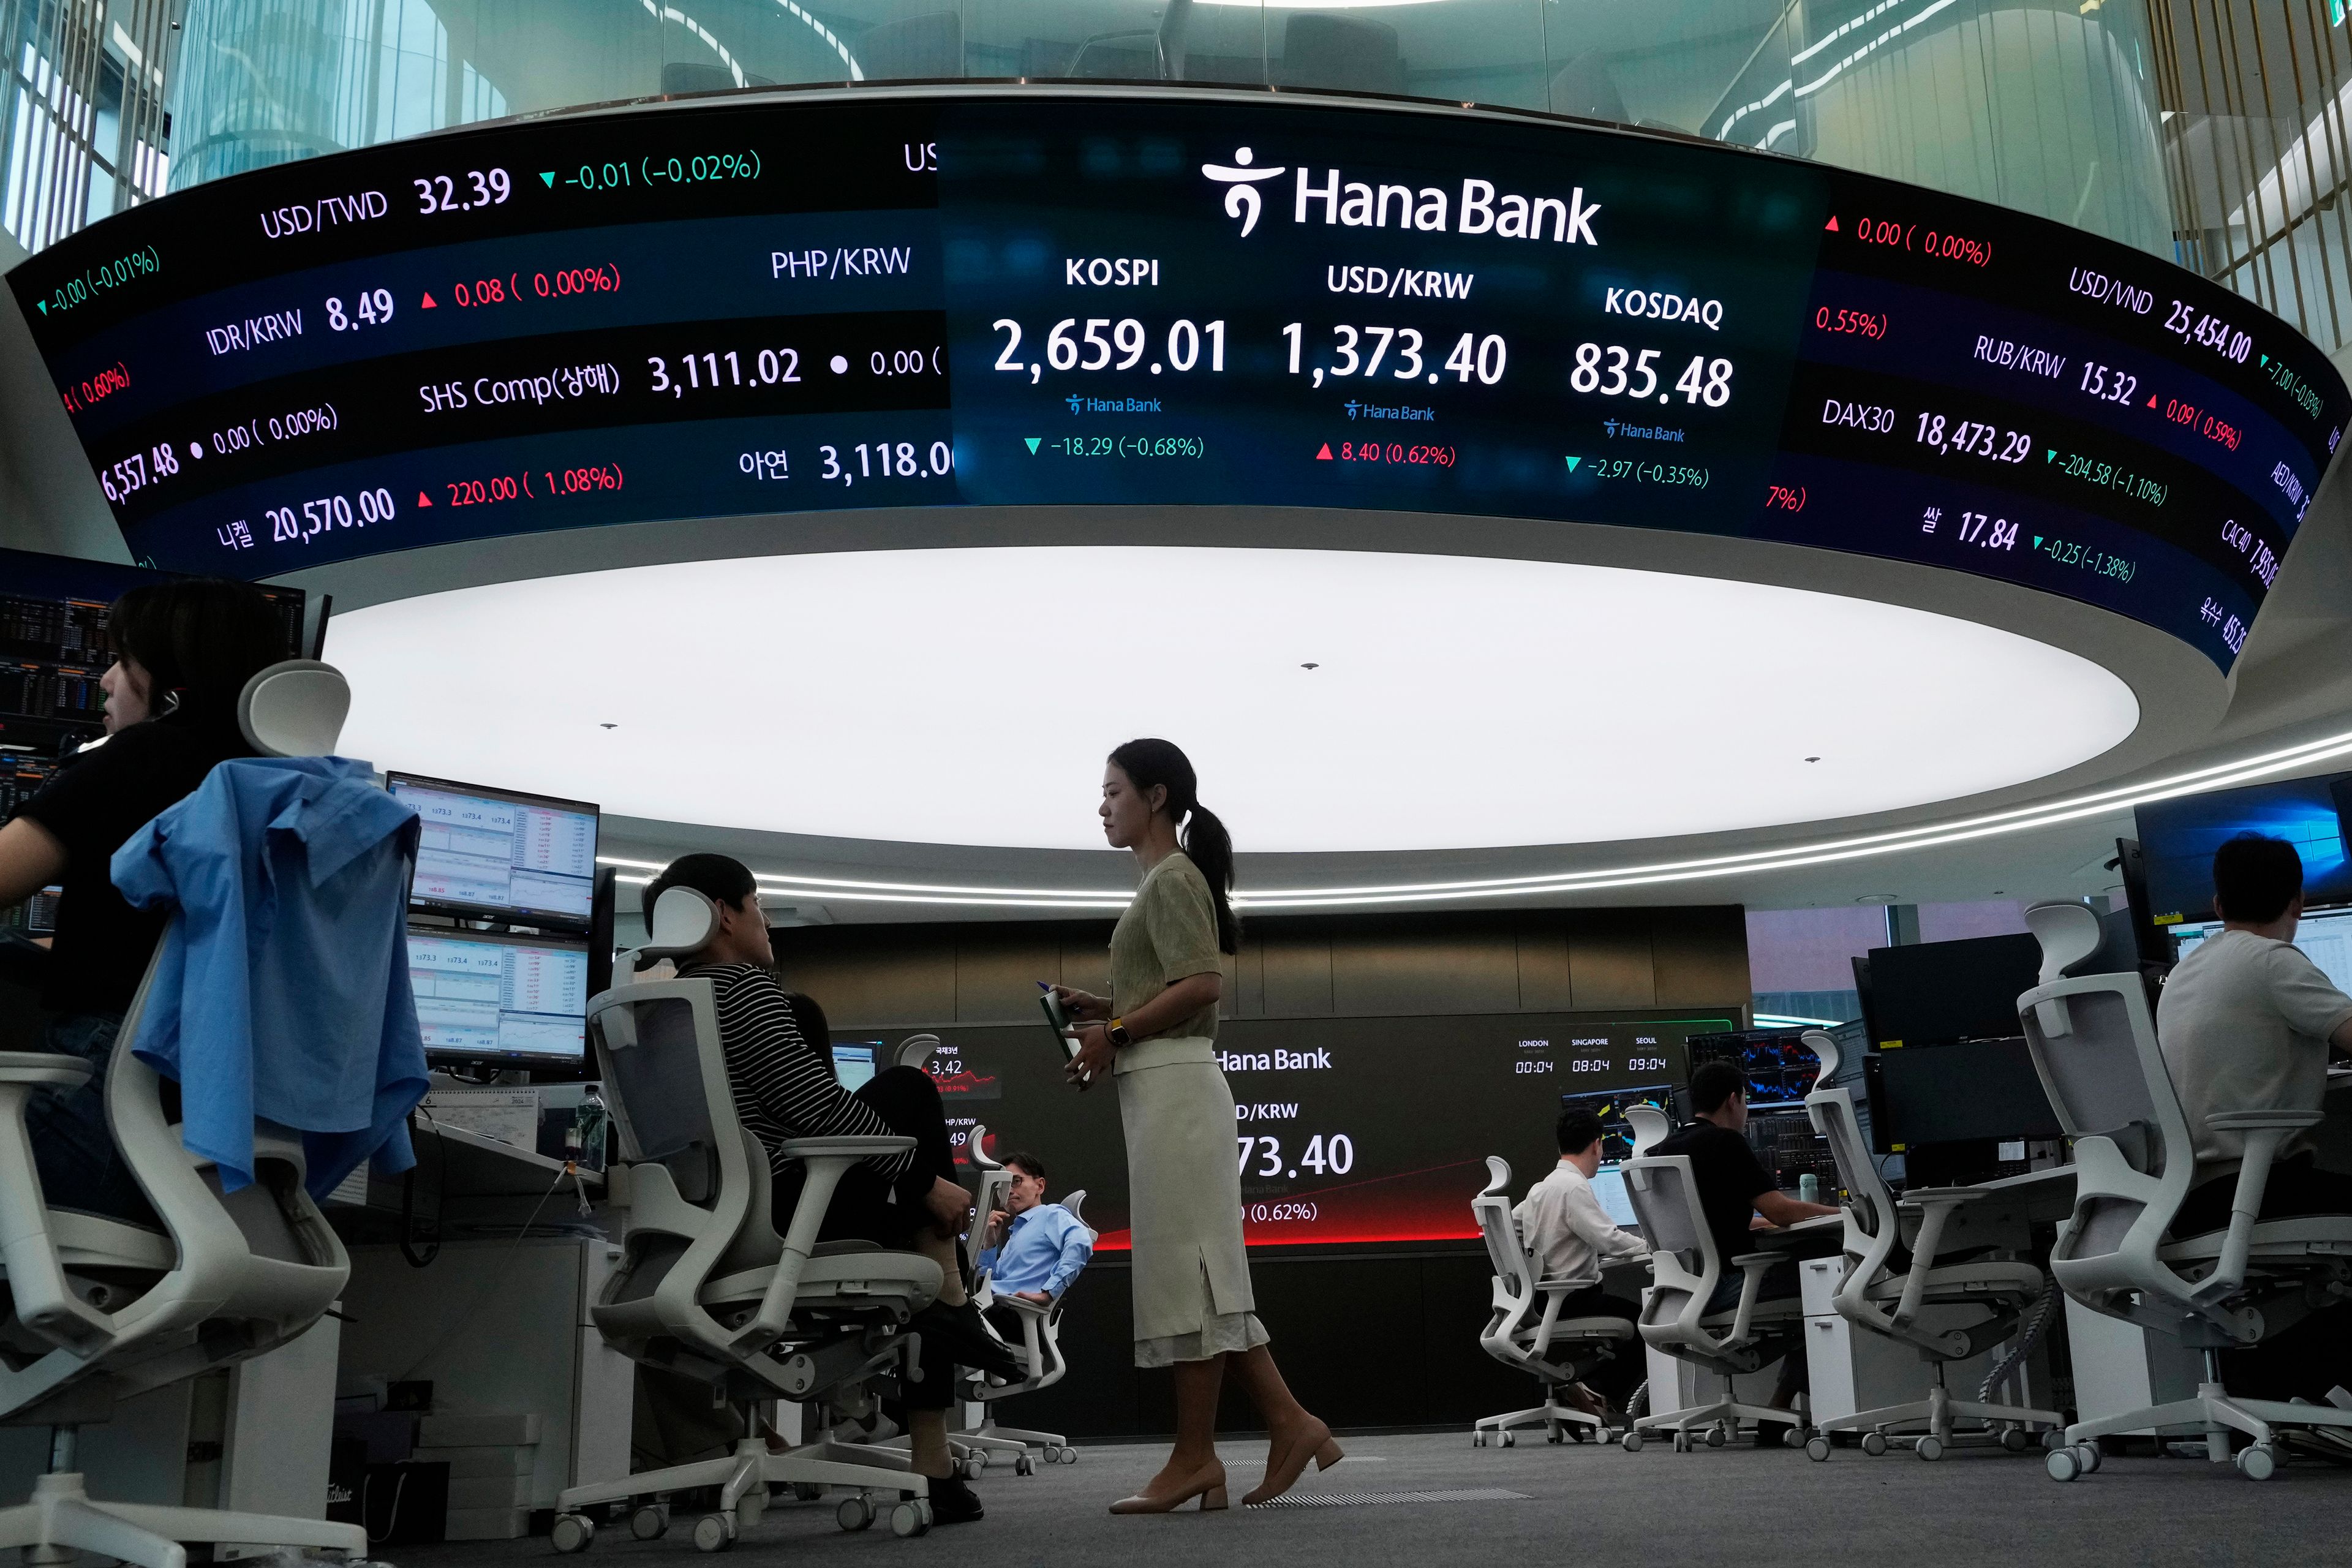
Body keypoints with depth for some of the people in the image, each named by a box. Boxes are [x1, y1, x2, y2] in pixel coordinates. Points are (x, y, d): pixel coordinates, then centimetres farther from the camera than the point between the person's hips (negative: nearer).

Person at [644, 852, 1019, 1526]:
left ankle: (934, 1471, 18)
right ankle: (953, 1309, 1)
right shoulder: (741, 987, -11)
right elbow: (820, 1107, -16)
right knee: (907, 1092, 4)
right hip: (787, 1213, -9)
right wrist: (927, 1179, -9)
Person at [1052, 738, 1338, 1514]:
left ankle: (1195, 1456, -2)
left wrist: (1115, 1034, -15)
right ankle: (1288, 1422, 9)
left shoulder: (1173, 877, -6)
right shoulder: (1166, 883, 22)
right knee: (1197, 1269, 8)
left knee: (1184, 1264, -7)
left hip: (1172, 1086, -10)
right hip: (1164, 1089, 10)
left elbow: (1203, 984, -19)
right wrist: (1103, 1010, 12)